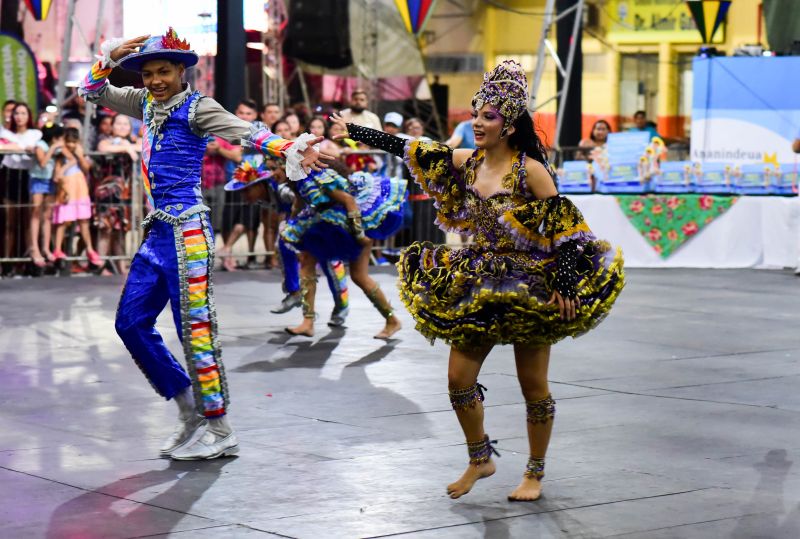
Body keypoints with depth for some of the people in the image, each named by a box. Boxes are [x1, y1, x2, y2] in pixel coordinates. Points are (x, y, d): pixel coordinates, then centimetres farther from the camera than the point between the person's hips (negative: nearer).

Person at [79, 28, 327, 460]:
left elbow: (246, 132, -19)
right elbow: (94, 92, 25)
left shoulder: (196, 107, -6)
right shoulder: (146, 104, 15)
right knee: (131, 323, 9)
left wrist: (291, 150, -36)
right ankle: (189, 412, 19)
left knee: (195, 328, -7)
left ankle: (220, 432, 1)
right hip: (158, 232, 8)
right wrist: (110, 58, 7)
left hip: (186, 231, -8)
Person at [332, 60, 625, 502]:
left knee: (533, 386, 5)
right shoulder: (465, 162, 3)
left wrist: (566, 286, -22)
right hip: (479, 286, 6)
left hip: (529, 287, -5)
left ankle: (535, 473, 22)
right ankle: (480, 459, 26)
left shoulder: (530, 169, -13)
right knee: (459, 378, 4)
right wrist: (352, 131, -1)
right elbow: (406, 149, 3)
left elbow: (564, 226, -15)